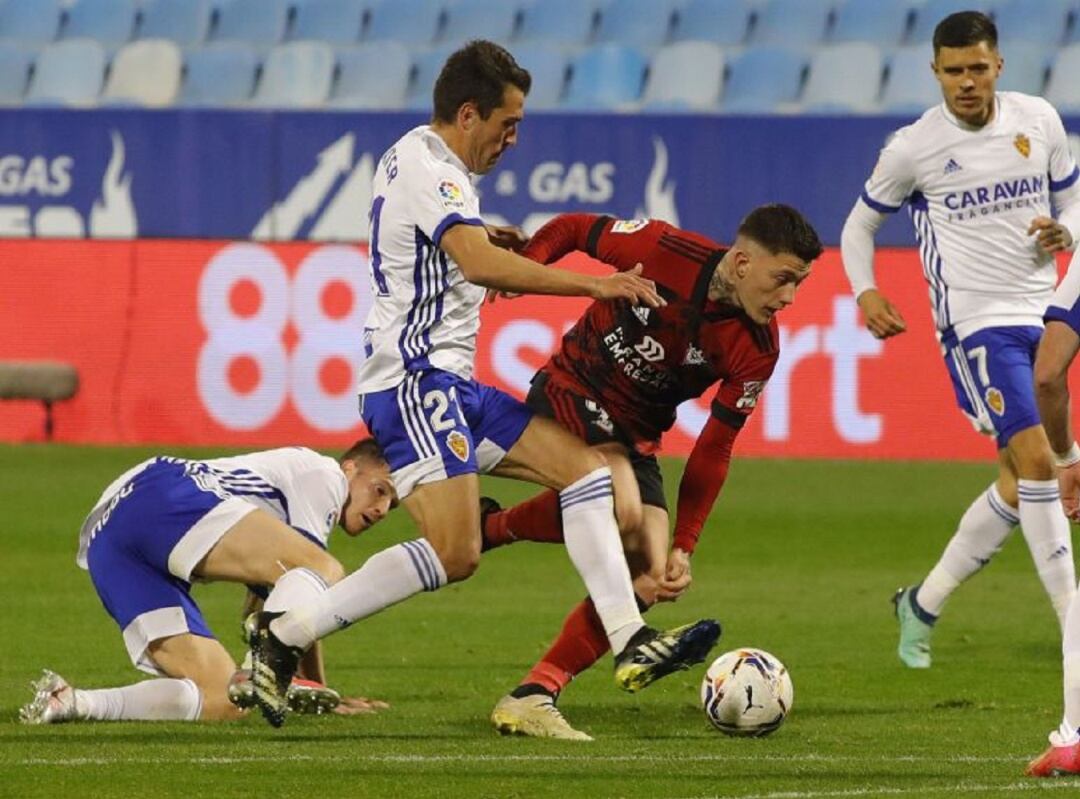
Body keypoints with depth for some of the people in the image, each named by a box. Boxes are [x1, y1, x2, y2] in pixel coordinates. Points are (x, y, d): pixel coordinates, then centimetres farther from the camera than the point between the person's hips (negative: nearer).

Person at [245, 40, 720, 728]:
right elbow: (480, 264, -31)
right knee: (454, 554, -21)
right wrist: (595, 285, -30)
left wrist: (484, 237, 21)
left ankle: (632, 642, -1)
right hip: (415, 380, -11)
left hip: (451, 384, 11)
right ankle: (284, 636, -15)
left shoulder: (416, 157, 17)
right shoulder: (429, 169, -14)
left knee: (584, 466, 5)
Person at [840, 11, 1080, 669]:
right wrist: (866, 292, -8)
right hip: (976, 320, -5)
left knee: (1018, 484, 8)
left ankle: (924, 605, 24)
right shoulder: (914, 148, -5)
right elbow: (862, 223, 8)